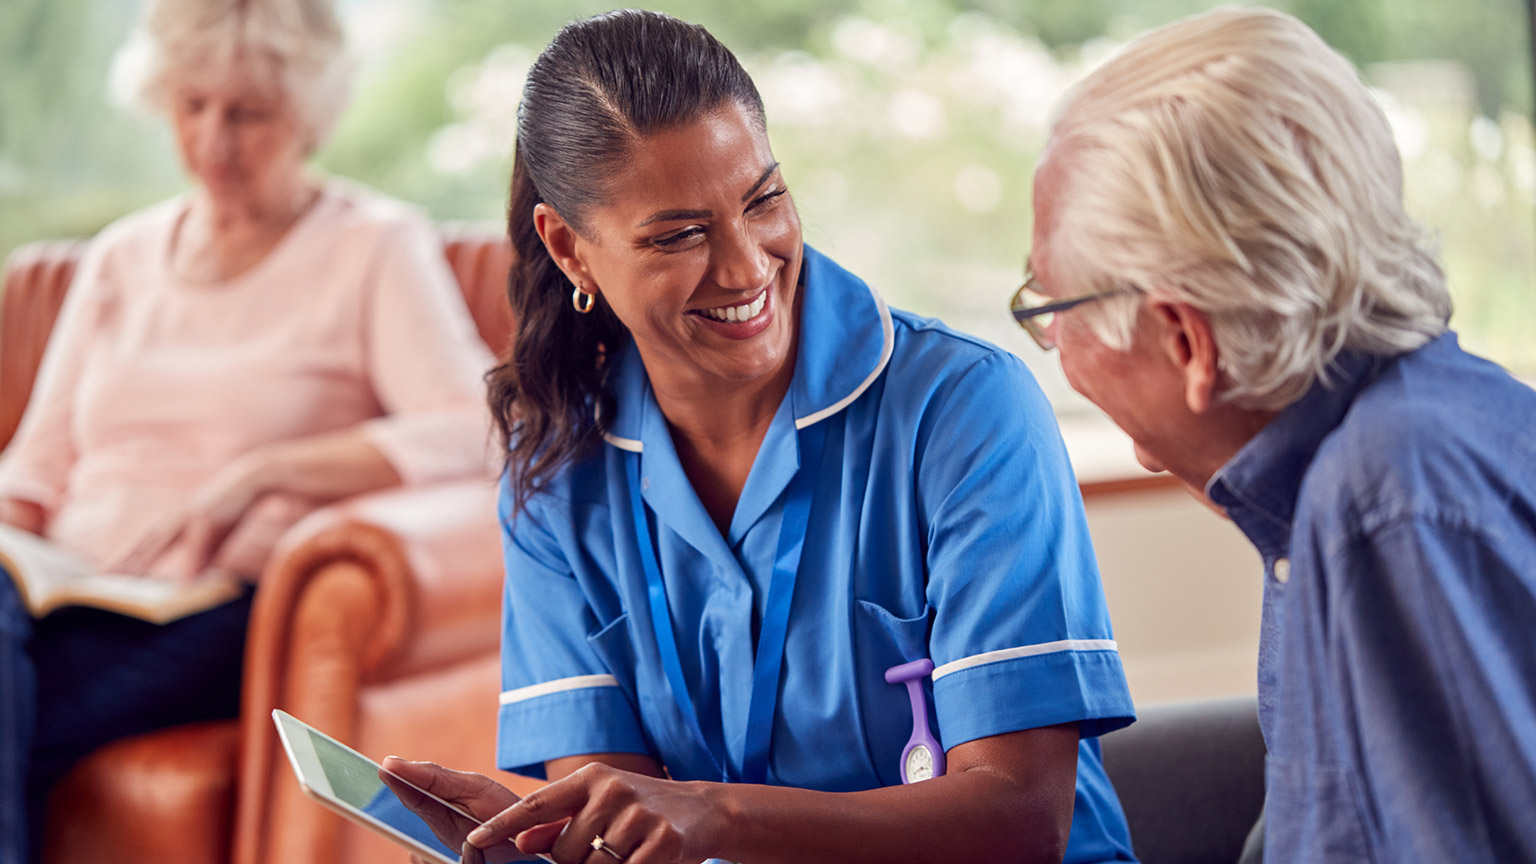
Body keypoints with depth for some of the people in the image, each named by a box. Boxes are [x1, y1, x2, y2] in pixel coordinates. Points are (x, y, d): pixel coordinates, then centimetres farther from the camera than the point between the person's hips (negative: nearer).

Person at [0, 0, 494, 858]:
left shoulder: (375, 248, 6)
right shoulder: (122, 257, 24)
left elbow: (471, 432, -10)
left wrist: (260, 473, -18)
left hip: (222, 620, -5)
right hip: (72, 597, 5)